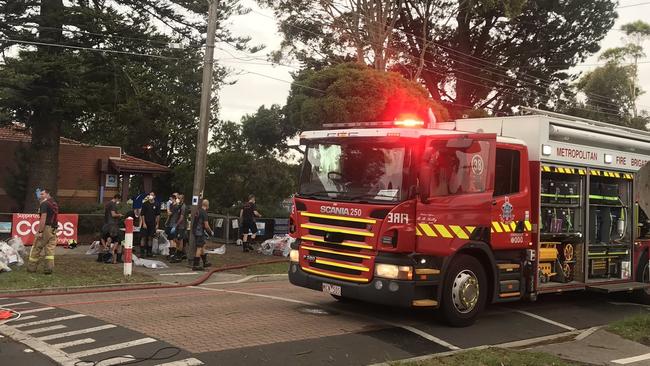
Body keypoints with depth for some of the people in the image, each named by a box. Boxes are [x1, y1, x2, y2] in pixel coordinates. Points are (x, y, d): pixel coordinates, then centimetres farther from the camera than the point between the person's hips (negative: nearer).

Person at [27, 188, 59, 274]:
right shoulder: (55, 203, 16)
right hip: (54, 229, 7)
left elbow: (43, 218, -18)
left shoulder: (44, 204, -10)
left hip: (46, 228, -7)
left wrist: (40, 232, -19)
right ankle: (49, 268, -4)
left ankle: (31, 267, 11)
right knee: (50, 249, 3)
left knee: (36, 248, 4)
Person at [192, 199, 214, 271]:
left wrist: (204, 229, 28)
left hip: (195, 230, 9)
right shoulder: (204, 212, -15)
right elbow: (206, 225, -17)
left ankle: (205, 262, 32)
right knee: (199, 248, -6)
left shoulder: (198, 211, 12)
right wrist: (211, 232, -1)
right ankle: (195, 265, -7)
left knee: (201, 247, 19)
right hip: (200, 232, -9)